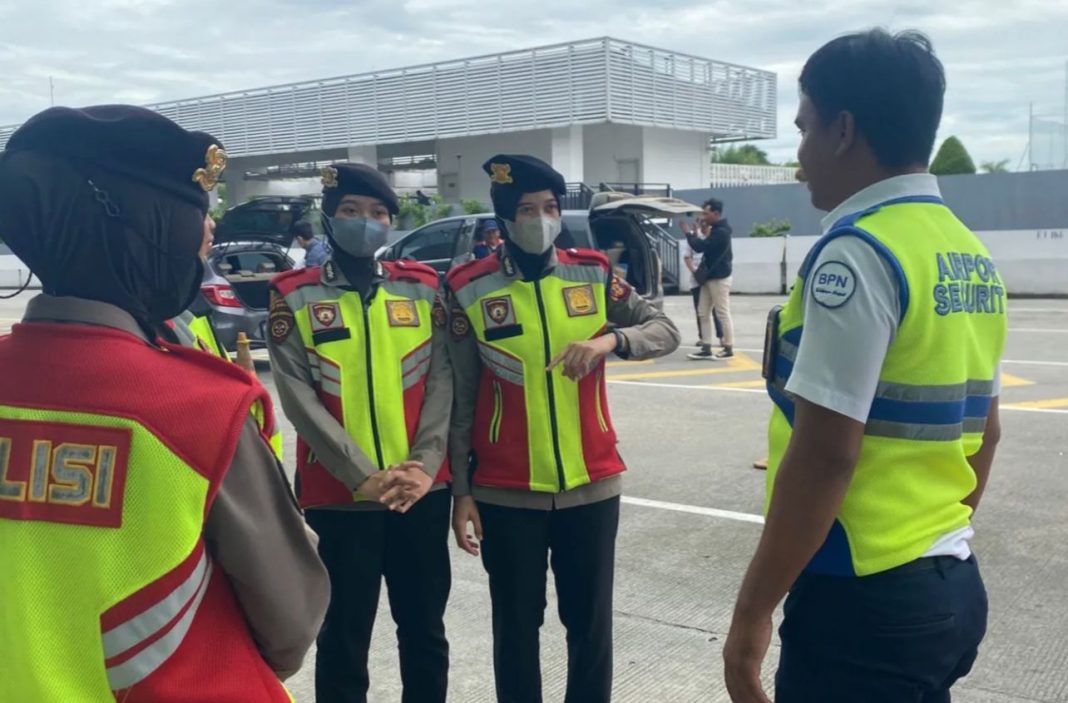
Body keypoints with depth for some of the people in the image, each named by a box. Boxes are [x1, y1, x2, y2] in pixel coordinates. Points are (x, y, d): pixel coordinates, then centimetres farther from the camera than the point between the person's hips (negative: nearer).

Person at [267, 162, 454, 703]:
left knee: (424, 629, 15)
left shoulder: (423, 287, 6)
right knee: (345, 634, 9)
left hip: (423, 491, 3)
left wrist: (424, 464, -13)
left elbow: (441, 379, 0)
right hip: (340, 494, -2)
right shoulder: (294, 297, -1)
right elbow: (298, 397, -9)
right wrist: (362, 476, -16)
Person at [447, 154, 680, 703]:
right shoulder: (470, 290, -5)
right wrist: (461, 490, -3)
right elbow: (460, 401, -2)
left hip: (591, 484, 2)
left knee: (591, 621, 14)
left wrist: (611, 338, -22)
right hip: (506, 493, -2)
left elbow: (666, 332, -2)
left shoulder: (593, 275, 2)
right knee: (516, 624, 11)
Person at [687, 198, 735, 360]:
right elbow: (706, 248, 18)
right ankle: (706, 348, 10)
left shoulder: (721, 231, -18)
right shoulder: (716, 229, 15)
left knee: (722, 314, -2)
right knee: (703, 313, 8)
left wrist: (689, 233, -9)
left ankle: (728, 348, 6)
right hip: (710, 277, 10)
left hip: (719, 278, -10)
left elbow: (700, 247, -22)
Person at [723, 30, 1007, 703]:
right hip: (953, 587, 8)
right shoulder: (972, 257, 9)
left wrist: (753, 611, -15)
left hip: (865, 599, -8)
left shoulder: (858, 252, -18)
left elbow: (824, 455, -22)